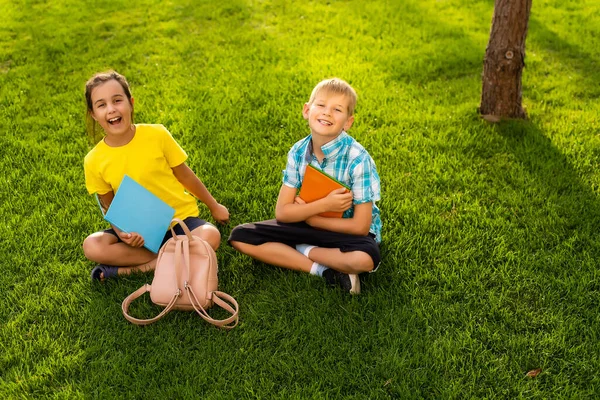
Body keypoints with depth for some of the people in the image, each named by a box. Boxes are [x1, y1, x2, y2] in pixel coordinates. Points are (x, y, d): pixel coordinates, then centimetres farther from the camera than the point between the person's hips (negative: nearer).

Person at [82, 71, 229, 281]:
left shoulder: (157, 135, -14)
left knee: (209, 236, -31)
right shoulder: (94, 161, -10)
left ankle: (134, 267, -19)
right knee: (92, 246, -24)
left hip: (179, 218, -1)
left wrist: (214, 206, 11)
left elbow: (184, 175, 0)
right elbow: (109, 206, 3)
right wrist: (122, 231, -18)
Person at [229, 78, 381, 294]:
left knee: (364, 259, -39)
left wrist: (307, 214, -14)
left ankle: (300, 250, -12)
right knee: (240, 236, -10)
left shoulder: (358, 159, -21)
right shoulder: (298, 152, -9)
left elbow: (360, 226, -20)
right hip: (308, 225, 5)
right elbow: (282, 212, -8)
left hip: (344, 231, -4)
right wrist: (323, 205, -23)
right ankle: (324, 270, -15)